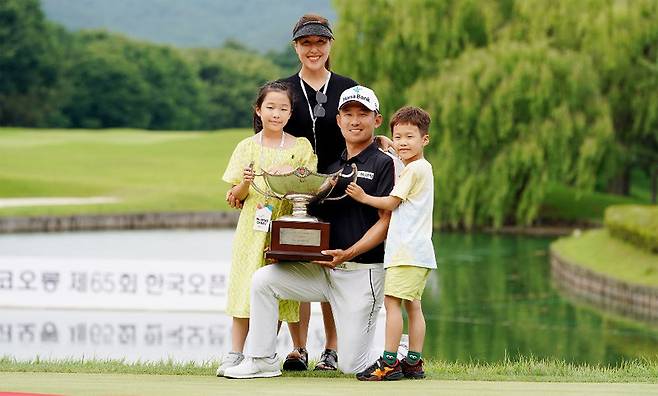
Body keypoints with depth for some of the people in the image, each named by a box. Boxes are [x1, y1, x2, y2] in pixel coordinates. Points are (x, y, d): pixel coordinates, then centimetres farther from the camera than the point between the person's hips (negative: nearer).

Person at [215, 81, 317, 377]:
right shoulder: (246, 147, 5)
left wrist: (290, 176, -14)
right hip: (252, 228, 0)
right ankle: (235, 354, 0)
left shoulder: (301, 147, 5)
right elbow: (235, 196, 8)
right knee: (246, 286, -4)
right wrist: (245, 184, -14)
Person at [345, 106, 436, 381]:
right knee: (412, 305, 9)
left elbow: (391, 203, -9)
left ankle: (389, 363, -13)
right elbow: (400, 204, 22)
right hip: (418, 250, 10)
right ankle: (413, 363, 11)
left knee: (391, 300, -11)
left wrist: (364, 197, 1)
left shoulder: (414, 169, -11)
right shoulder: (423, 168, 19)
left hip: (407, 250, -10)